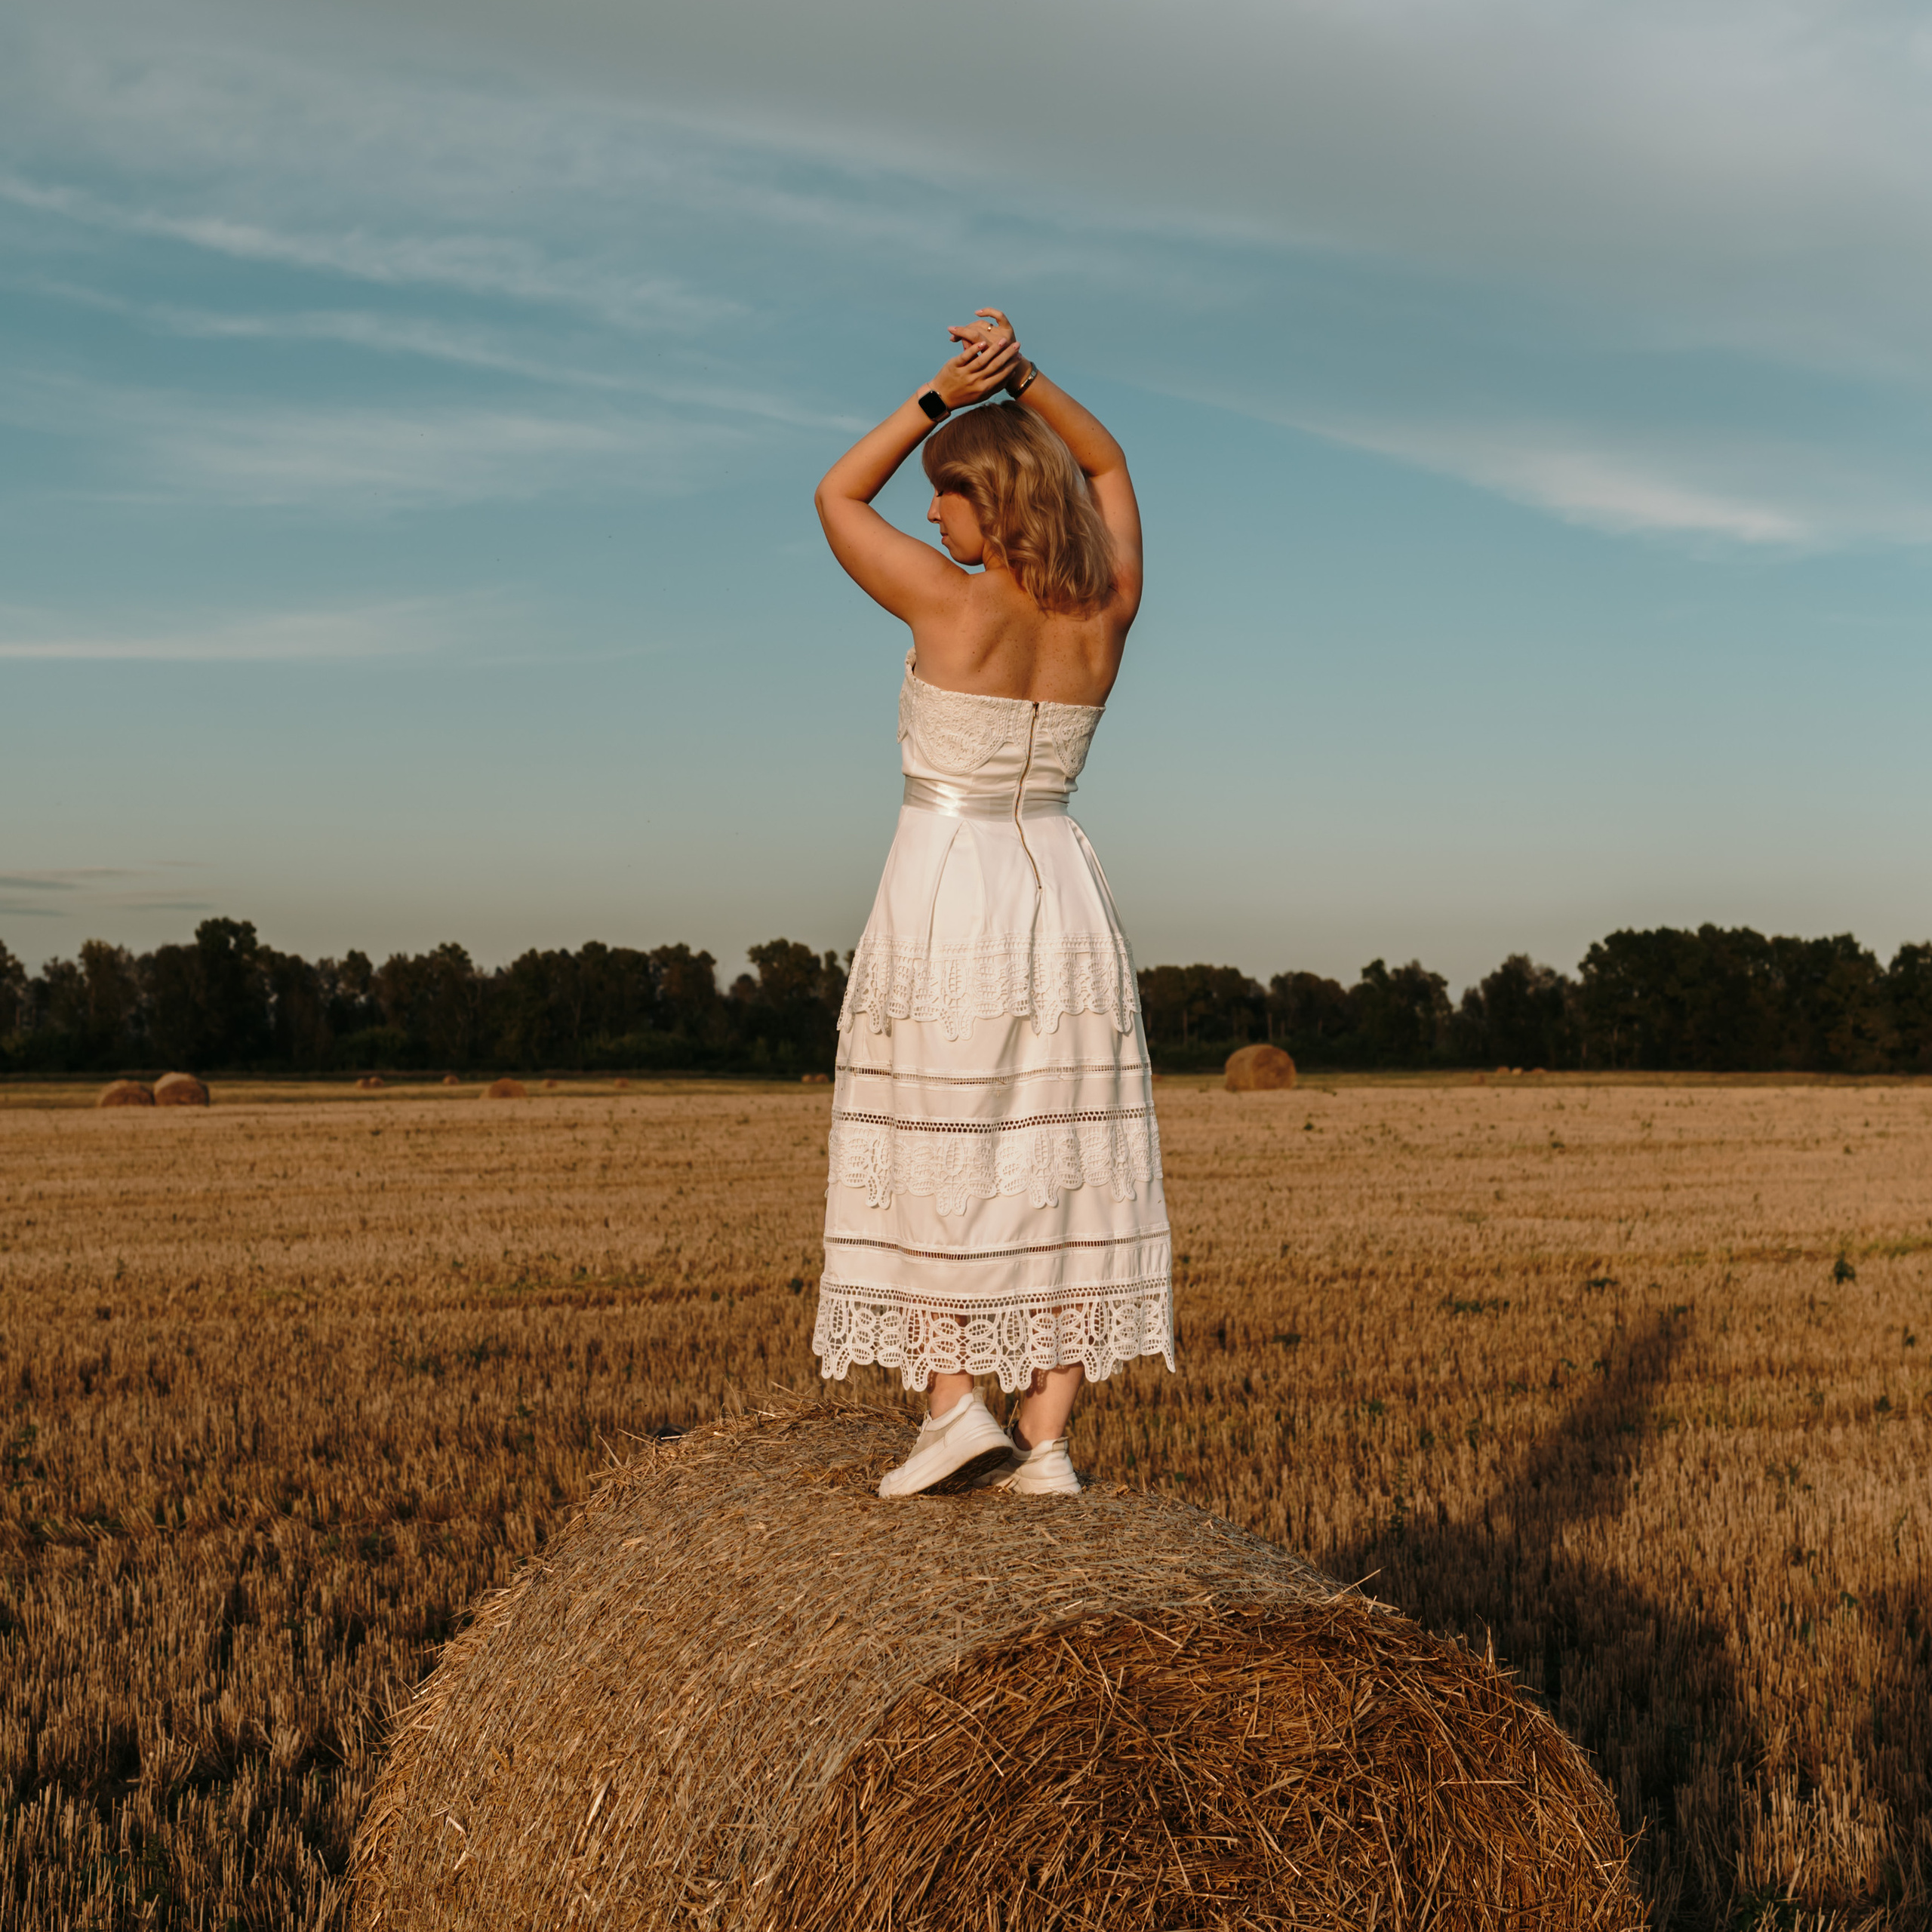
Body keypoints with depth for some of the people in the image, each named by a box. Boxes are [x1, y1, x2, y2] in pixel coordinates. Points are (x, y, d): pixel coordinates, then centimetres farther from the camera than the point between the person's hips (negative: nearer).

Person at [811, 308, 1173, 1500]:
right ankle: (1048, 1437, 1)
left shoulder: (953, 604, -12)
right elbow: (1108, 463, 19)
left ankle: (955, 1402, -3)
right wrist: (1023, 378, 5)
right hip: (1064, 902, 5)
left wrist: (943, 392, -2)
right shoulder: (1109, 613, 1)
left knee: (933, 1161, 5)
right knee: (1062, 1170, 3)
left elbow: (837, 496, 3)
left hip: (944, 894, -4)